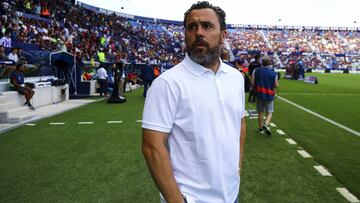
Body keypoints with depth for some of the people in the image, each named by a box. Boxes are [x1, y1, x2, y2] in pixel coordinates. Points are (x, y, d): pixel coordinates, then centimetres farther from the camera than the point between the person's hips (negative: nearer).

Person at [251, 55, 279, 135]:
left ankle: (261, 128, 23)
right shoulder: (274, 73, -8)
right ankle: (266, 124, -16)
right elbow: (276, 85, -3)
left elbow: (252, 82, -8)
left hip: (259, 94, 2)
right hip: (269, 95, -2)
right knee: (269, 112, 9)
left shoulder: (256, 71, -5)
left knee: (260, 112, 15)